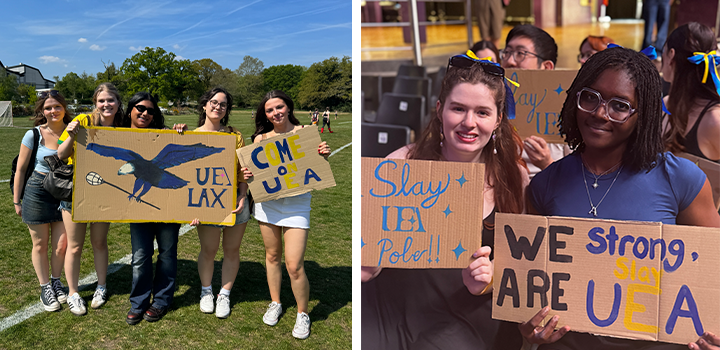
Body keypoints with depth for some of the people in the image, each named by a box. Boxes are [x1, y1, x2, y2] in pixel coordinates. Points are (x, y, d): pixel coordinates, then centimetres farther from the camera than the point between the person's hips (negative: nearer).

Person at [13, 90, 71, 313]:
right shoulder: (34, 135, -8)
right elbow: (20, 169, -1)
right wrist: (16, 200, 2)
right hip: (37, 192, -2)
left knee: (62, 244, 5)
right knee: (40, 244, 8)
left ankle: (56, 282, 29)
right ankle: (45, 288, 23)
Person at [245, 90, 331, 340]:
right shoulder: (260, 139, 2)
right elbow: (253, 170, 8)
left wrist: (324, 157, -18)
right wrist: (247, 175, -15)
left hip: (296, 204, -3)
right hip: (267, 202, 3)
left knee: (294, 265, -6)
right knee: (272, 256, 17)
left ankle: (302, 314, 18)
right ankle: (275, 303, 39)